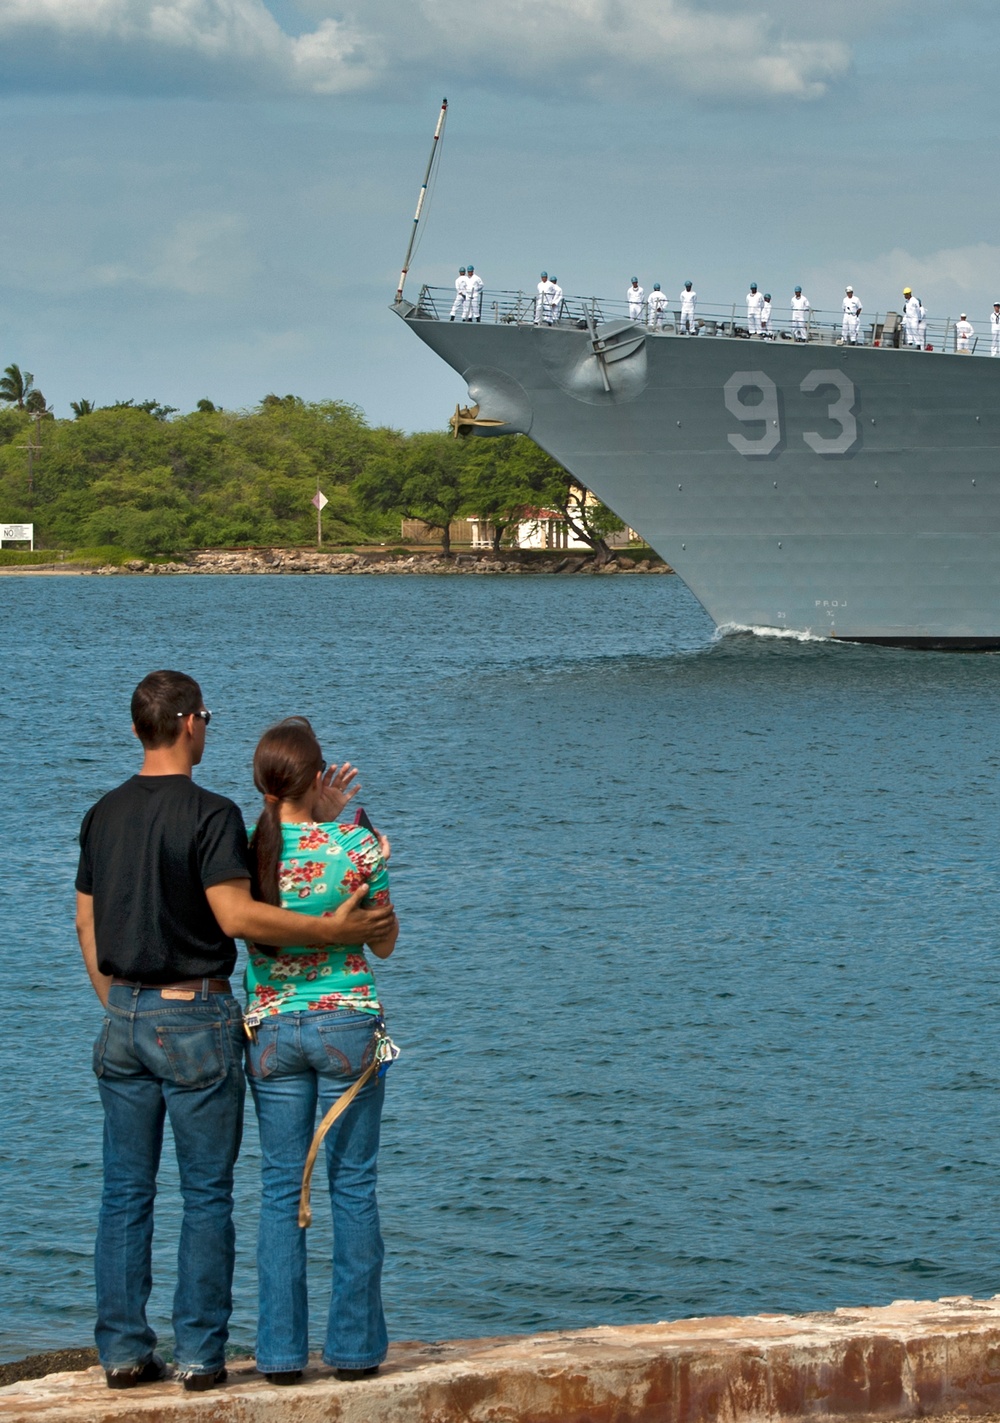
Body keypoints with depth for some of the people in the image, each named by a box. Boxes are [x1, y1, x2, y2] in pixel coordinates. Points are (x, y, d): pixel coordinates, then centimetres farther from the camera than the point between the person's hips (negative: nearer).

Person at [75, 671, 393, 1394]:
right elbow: (237, 916, -20)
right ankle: (200, 1354, 2)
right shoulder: (210, 814, -13)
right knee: (207, 1194, 1)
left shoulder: (103, 815, 8)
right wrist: (331, 929, -13)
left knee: (125, 1192, 8)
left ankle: (124, 1349, 9)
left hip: (125, 1017, 6)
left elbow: (87, 923, 13)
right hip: (196, 1018, -6)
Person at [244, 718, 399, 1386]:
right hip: (347, 1022, -2)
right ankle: (355, 1346, 10)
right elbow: (384, 943, 2)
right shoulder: (355, 844, -9)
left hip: (272, 1027, 2)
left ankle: (282, 1352, 7)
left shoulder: (246, 849, -4)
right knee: (353, 1186, 7)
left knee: (282, 1189, 8)